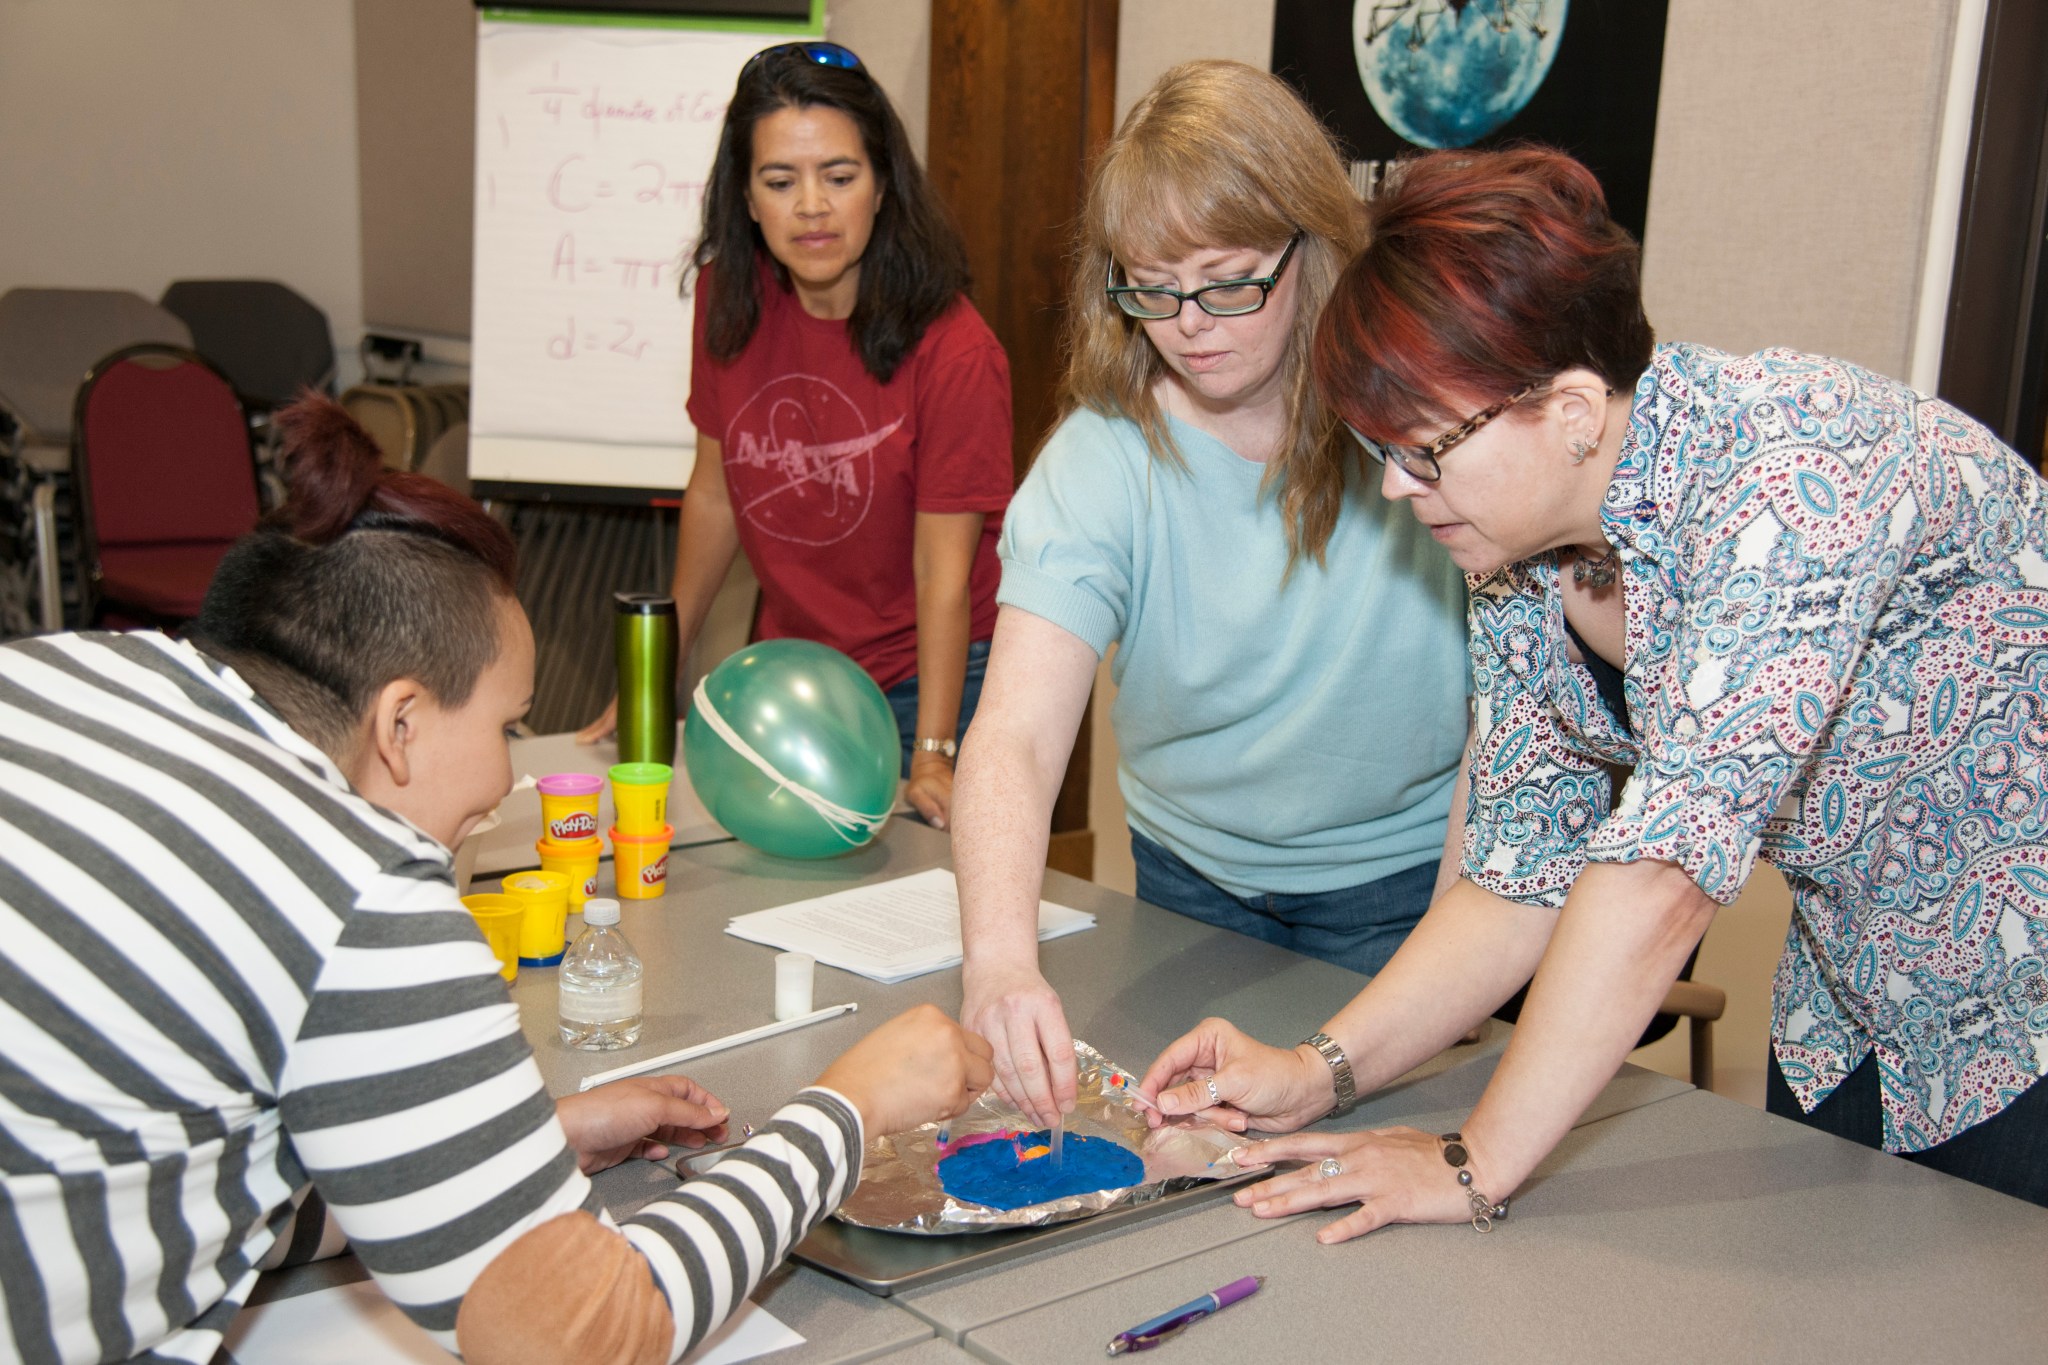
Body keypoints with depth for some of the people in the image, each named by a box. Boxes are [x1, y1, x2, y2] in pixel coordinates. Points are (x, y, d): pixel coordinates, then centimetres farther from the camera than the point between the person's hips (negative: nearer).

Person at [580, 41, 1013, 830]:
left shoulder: (955, 352, -21)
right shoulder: (729, 299, -6)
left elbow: (943, 572, -21)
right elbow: (716, 492, 5)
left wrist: (932, 758, -28)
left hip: (929, 685, -4)